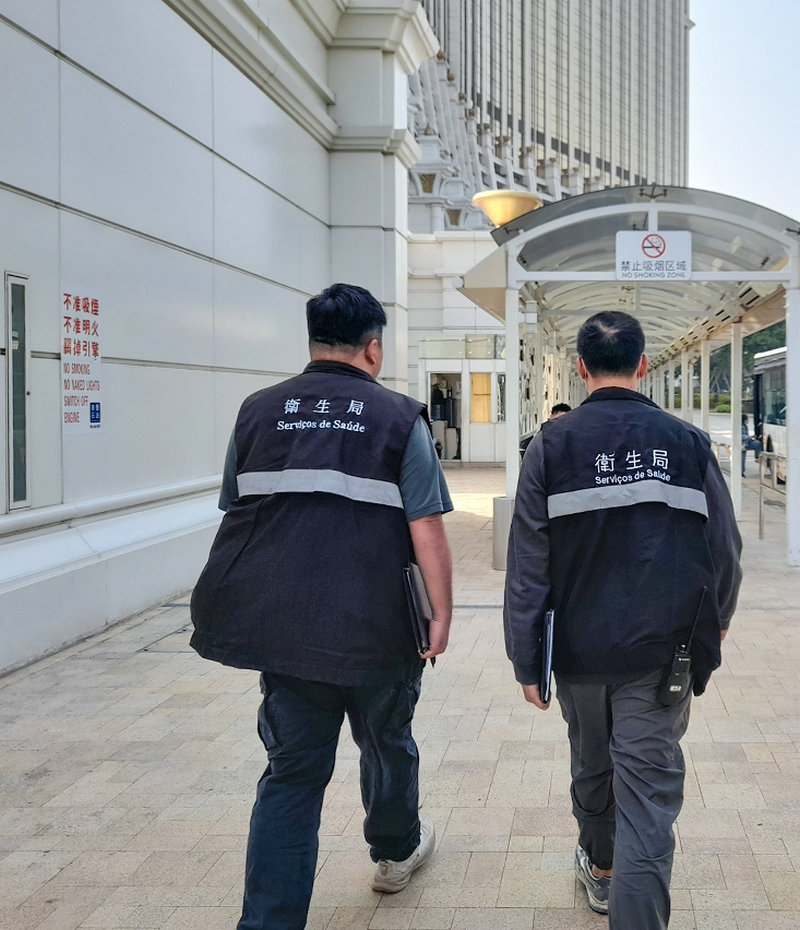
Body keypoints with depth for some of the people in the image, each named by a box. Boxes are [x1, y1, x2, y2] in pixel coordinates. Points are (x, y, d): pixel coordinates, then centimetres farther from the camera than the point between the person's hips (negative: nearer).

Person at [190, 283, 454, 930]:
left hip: (282, 624, 2)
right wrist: (442, 612, -3)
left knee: (293, 770, 9)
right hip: (376, 627, -2)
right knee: (388, 743, 23)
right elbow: (426, 528, -11)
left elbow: (235, 513, 12)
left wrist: (263, 605, 22)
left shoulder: (258, 411, 6)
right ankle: (396, 852, 46)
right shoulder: (398, 417, -5)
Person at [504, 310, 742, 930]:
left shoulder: (552, 446, -6)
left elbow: (528, 566, -7)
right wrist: (717, 616, 23)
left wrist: (526, 661, -1)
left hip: (581, 647, 1)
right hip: (661, 651, -1)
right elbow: (724, 550, 3)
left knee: (592, 763, 24)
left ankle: (601, 867, 47)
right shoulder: (688, 443, -3)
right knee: (649, 791, 1)